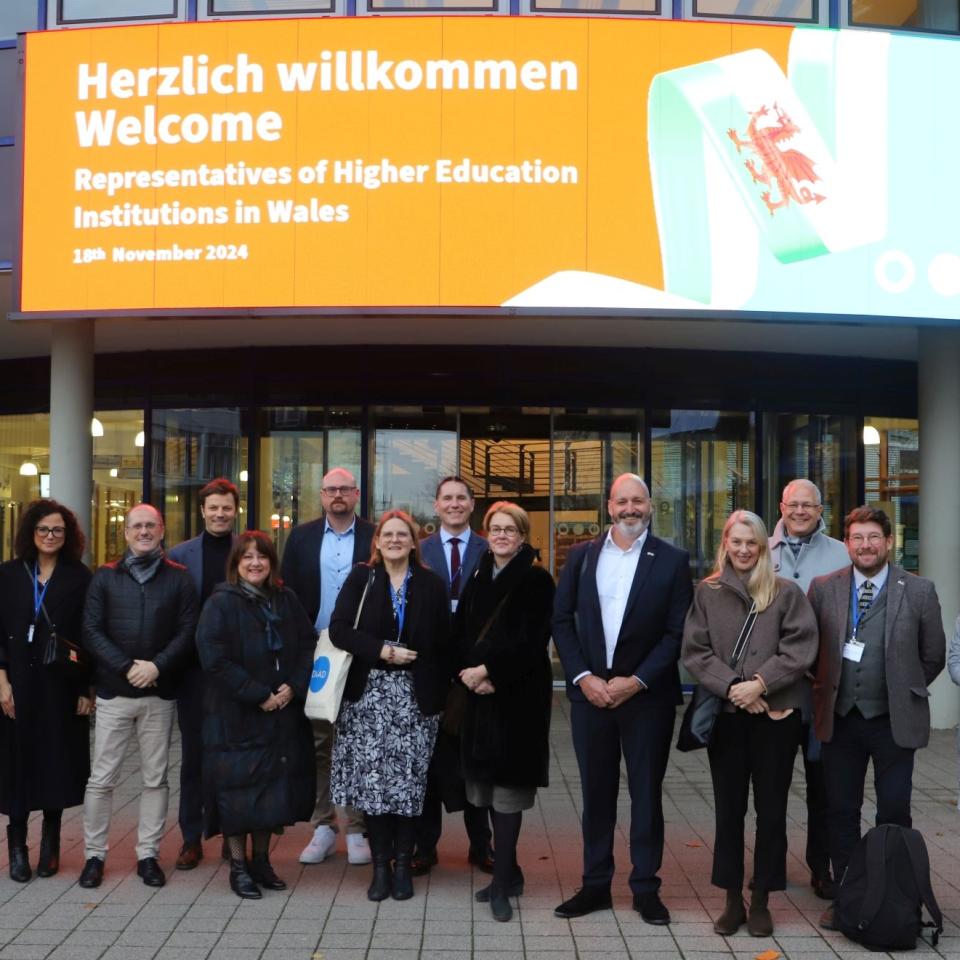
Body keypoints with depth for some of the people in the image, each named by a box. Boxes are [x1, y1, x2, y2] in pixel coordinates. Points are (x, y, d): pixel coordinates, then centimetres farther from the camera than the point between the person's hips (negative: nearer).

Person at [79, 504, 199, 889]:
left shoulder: (178, 578, 6)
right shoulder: (105, 577, 6)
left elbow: (188, 631, -1)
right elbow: (91, 630, -2)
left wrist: (157, 666, -14)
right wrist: (126, 667, -13)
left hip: (159, 693, 1)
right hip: (113, 692, 0)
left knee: (156, 778, 6)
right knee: (101, 778, 1)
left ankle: (148, 854, 16)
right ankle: (94, 855, 13)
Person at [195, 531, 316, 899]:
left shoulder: (286, 600, 9)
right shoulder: (220, 604, -6)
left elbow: (308, 645, 8)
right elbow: (215, 659, -14)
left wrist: (294, 686, -8)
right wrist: (258, 695, -16)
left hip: (283, 714, 5)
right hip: (236, 715, -4)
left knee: (273, 789, 9)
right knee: (238, 790, -1)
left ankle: (261, 859, 23)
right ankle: (238, 866, 12)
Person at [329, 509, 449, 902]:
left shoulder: (431, 585, 6)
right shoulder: (361, 579, 6)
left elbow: (442, 644, 5)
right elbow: (339, 629, -3)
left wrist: (439, 694, -1)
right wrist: (382, 651, -14)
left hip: (415, 695, 0)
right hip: (369, 691, 0)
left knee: (408, 779, -3)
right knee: (372, 777, -3)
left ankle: (402, 866, 8)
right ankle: (381, 866, 7)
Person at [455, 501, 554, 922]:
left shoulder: (537, 581, -4)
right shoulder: (477, 580, 14)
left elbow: (532, 641, -12)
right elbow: (459, 634, 11)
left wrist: (488, 670, -15)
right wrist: (471, 673, -7)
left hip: (520, 695, -6)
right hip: (480, 696, 6)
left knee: (508, 786, -6)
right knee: (489, 784, 9)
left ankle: (501, 882, 0)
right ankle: (509, 871, 23)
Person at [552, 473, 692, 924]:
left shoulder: (672, 560, -2)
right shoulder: (581, 557, 6)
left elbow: (677, 631, -5)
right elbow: (562, 620, 5)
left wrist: (637, 681, -12)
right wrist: (583, 677, -6)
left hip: (646, 695, -2)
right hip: (590, 690, 2)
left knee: (646, 791, 6)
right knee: (596, 791, 9)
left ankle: (646, 888, 17)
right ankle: (595, 885, 20)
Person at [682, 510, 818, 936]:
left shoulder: (787, 592, 1)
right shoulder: (707, 593, 5)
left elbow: (801, 649, -5)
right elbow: (695, 652, 0)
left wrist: (760, 683, -15)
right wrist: (731, 687, -13)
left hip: (777, 713, -1)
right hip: (726, 714, 1)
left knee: (771, 809, 5)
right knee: (729, 809, 7)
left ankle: (761, 901, 17)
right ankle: (732, 901, 18)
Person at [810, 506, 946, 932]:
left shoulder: (919, 590, -3)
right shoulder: (823, 588, 1)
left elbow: (933, 655, 5)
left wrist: (904, 691, 6)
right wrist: (823, 689, 6)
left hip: (894, 721, -2)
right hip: (840, 718, 2)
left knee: (894, 814, 3)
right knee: (841, 812, 8)